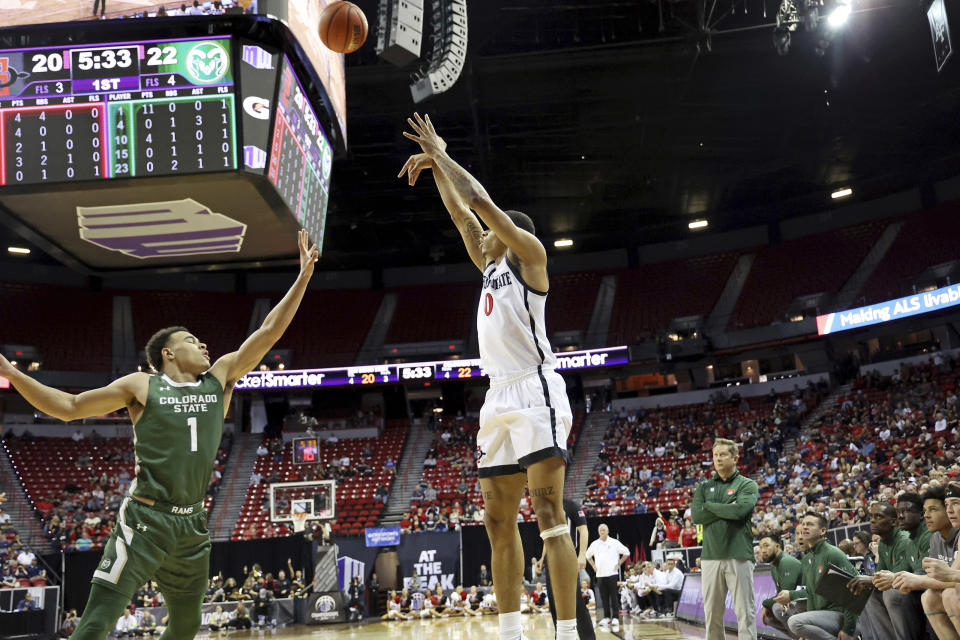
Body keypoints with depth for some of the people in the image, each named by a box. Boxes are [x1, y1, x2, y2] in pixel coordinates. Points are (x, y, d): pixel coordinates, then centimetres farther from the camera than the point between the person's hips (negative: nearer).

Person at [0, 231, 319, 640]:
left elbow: (269, 332, 5)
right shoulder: (141, 386, 0)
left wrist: (303, 276, 2)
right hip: (145, 519, -5)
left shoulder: (220, 379, 9)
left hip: (192, 525, 5)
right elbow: (68, 407, 3)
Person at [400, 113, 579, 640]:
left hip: (535, 391, -9)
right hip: (499, 398, 9)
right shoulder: (492, 265, 24)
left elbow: (482, 202, -4)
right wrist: (434, 164, 25)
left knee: (548, 512, -15)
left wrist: (442, 157, 7)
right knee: (499, 522, 6)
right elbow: (461, 215, 29)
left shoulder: (529, 252, 3)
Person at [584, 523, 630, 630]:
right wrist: (594, 566, 12)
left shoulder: (614, 542, -1)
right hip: (600, 574, 3)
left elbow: (626, 553, 2)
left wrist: (619, 564, -2)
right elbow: (588, 555, 23)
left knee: (613, 596, -4)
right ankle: (606, 617, 13)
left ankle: (615, 617, -1)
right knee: (604, 597, 6)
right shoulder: (594, 544, 9)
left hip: (612, 573, -3)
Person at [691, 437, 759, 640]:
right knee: (712, 613, 6)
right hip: (711, 556, 3)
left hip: (739, 556, -3)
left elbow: (740, 510, -14)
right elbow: (696, 516, 0)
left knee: (745, 612, -3)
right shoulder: (704, 487, 15)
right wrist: (726, 509, -6)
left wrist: (710, 506, -2)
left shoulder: (747, 485, 6)